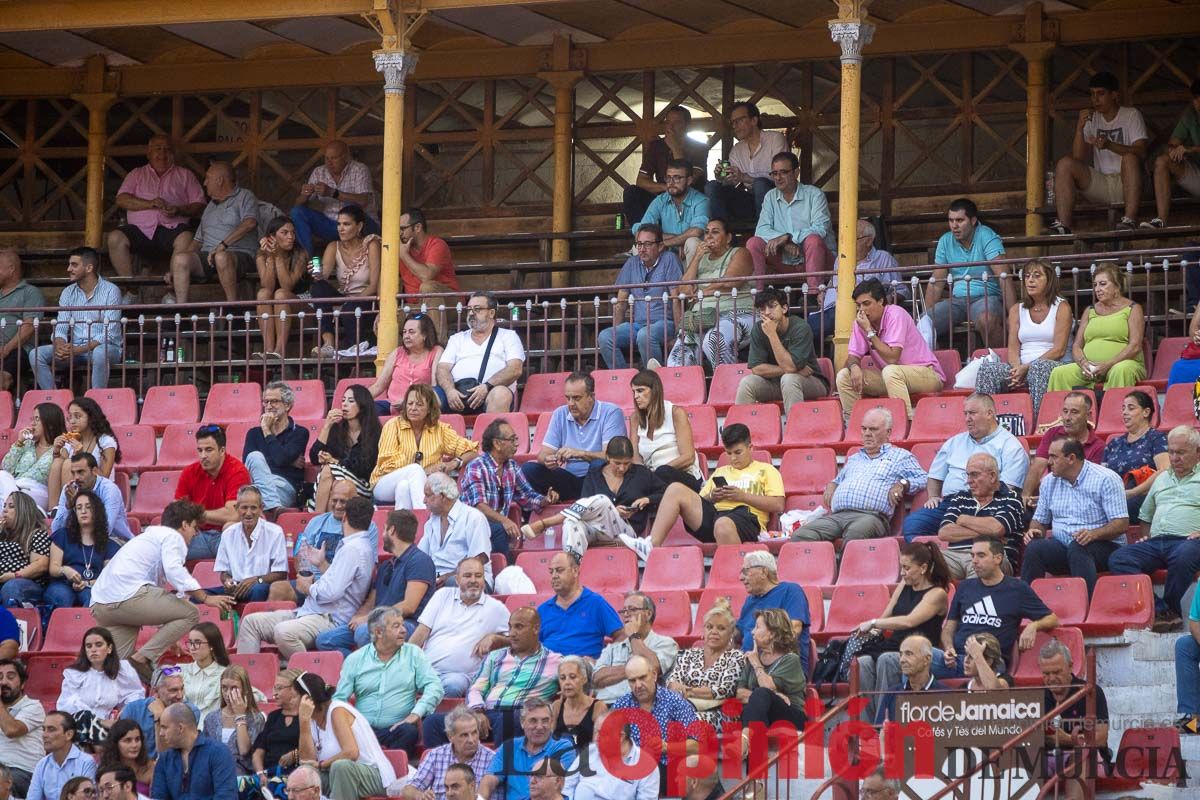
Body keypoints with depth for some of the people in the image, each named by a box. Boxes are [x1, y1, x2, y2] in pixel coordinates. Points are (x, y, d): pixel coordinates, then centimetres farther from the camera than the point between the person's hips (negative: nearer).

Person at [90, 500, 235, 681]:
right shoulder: (173, 537, 7)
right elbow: (174, 570, -14)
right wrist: (205, 598, -13)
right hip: (128, 594, -10)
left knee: (118, 665, 12)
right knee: (189, 613, -6)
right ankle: (143, 658, -15)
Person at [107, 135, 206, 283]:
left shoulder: (185, 175, 21)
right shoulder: (136, 174, 23)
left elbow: (199, 206, 11)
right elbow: (121, 200, 7)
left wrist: (179, 210, -10)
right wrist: (150, 204, -8)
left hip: (171, 228, -1)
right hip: (140, 229, 1)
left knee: (186, 238, -36)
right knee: (115, 237, -28)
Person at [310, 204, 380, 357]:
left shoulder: (371, 245, -7)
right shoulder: (334, 247, 3)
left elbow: (374, 285, -13)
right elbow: (324, 273, -13)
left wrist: (350, 302, -23)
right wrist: (318, 275, -38)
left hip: (366, 301, -4)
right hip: (343, 301, 4)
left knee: (349, 310, -38)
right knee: (318, 286, -26)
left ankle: (359, 345, -9)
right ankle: (328, 344, -36)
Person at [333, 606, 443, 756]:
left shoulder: (414, 654, 11)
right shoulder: (355, 659, 11)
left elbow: (434, 686, 1)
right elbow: (339, 698, 9)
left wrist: (416, 713, -15)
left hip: (396, 727, 1)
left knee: (409, 731, -34)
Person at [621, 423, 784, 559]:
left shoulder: (766, 471, 18)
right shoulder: (721, 472, 34)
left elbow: (777, 505, 3)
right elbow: (698, 501, 27)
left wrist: (743, 496, -4)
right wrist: (712, 497, 4)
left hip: (746, 516, -6)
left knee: (723, 524, -43)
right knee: (675, 490, -13)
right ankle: (652, 545, -27)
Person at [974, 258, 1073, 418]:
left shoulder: (1061, 307, 4)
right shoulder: (1017, 310, 18)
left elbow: (1059, 349, -6)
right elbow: (1013, 348, 9)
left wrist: (1027, 368, -16)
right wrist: (1017, 369, -15)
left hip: (1055, 366, -4)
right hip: (1022, 368, 4)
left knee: (1038, 367, -40)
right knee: (988, 368, -24)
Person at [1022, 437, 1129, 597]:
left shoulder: (1106, 479, -6)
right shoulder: (1049, 482, 13)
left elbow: (1122, 524, -12)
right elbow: (1040, 519, 23)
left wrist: (1094, 534, -29)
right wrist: (1034, 530, -3)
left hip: (1103, 546, -5)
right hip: (1062, 546, 5)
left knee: (1077, 547, -39)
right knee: (1034, 547, -27)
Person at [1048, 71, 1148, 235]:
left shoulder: (1131, 115, 2)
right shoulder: (1091, 119, 13)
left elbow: (1140, 151, -14)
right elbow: (1079, 158, 1)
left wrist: (1109, 145, -29)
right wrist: (1080, 127, -13)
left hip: (1126, 183, -4)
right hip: (1101, 183, 4)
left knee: (1130, 158, -34)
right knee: (1065, 163, -17)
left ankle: (1130, 220, -41)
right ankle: (1063, 225, -28)